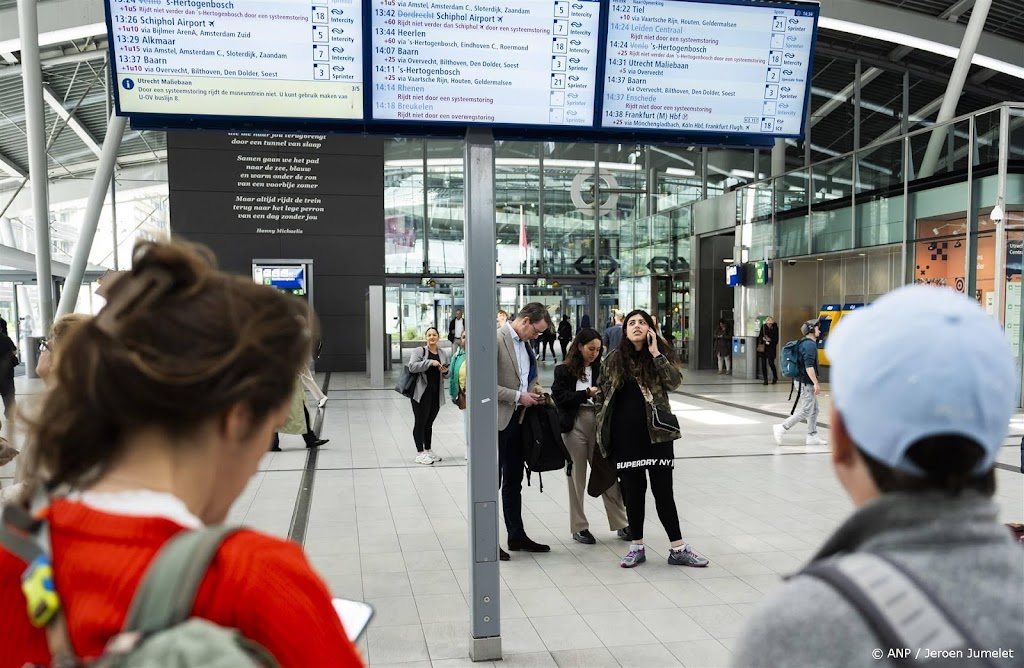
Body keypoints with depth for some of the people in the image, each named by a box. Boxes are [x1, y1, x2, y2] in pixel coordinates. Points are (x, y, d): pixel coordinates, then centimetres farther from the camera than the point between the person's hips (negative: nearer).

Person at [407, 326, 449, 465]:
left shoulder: (443, 353, 10)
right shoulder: (419, 351, -6)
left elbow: (447, 373, 23)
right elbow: (412, 366, -20)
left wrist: (445, 371, -1)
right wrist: (430, 362, -25)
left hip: (436, 394, 5)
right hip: (422, 393, -5)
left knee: (429, 423, 16)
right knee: (420, 422, 0)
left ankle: (428, 451, 26)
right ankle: (420, 453, 5)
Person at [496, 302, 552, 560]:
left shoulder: (525, 343, 10)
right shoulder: (496, 339, -16)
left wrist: (531, 391, 5)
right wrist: (518, 396, -19)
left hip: (518, 420, 8)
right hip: (497, 421, -8)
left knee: (514, 482, 16)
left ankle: (516, 536, 26)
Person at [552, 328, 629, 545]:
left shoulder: (600, 369, 9)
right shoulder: (564, 370, 1)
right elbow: (559, 397, -8)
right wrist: (586, 394, -14)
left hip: (598, 424, 2)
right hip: (575, 425, -2)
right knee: (577, 478, 6)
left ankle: (621, 524, 12)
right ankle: (579, 527, 16)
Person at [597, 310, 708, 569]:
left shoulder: (662, 355, 1)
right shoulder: (614, 359, 5)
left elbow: (674, 382, -15)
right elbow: (603, 395, 11)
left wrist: (655, 353, -17)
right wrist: (603, 430, 8)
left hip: (657, 433, -1)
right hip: (625, 436, 1)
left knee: (663, 491, 3)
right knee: (632, 491, 8)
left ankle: (678, 549, 11)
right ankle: (637, 546, 20)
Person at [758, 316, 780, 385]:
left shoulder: (775, 328, -6)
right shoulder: (763, 327, 3)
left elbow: (776, 339, -4)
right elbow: (759, 336, 9)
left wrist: (770, 340, -21)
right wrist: (763, 338, -11)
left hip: (771, 348, -3)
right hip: (763, 348, 3)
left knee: (771, 363, -8)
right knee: (763, 364, 2)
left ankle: (775, 377, 18)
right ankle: (765, 380, 11)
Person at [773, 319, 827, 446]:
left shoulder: (804, 343, 15)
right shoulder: (809, 345, -17)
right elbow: (809, 366, -24)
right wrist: (816, 383, -24)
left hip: (803, 381, 10)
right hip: (805, 382, -10)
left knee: (814, 410, 13)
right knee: (806, 411, -8)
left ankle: (812, 436, 16)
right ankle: (781, 429, -6)